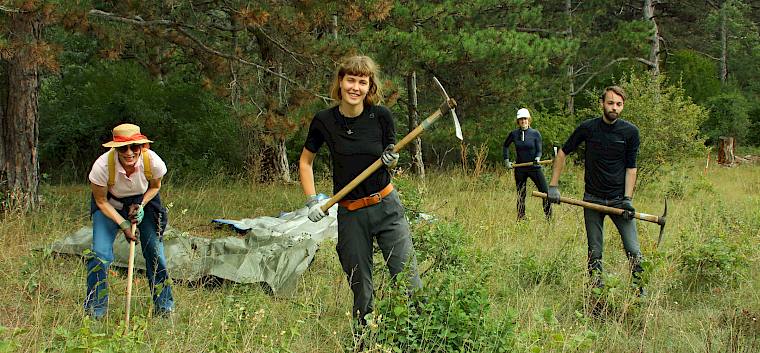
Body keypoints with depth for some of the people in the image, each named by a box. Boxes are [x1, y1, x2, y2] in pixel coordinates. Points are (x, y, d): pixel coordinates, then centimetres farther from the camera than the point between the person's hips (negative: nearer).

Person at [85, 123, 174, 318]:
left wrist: (141, 206, -20)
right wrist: (123, 225, -24)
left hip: (143, 201, 1)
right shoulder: (103, 165, -34)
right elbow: (101, 202, -17)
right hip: (110, 205, -1)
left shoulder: (153, 161, -30)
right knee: (99, 253, -14)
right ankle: (94, 310, 1)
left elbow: (155, 186, -4)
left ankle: (165, 306, 17)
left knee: (155, 251, -2)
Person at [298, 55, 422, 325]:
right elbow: (305, 161, 11)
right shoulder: (324, 121, -4)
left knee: (408, 278, -5)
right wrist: (312, 201, 1)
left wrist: (391, 160, -14)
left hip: (386, 206, 0)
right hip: (350, 214, 0)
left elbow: (390, 162, 9)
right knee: (361, 289, 7)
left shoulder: (381, 116, -5)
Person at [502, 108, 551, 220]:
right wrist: (506, 160, 12)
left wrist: (537, 159, -23)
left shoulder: (535, 133, -2)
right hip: (520, 169, 2)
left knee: (545, 193, -9)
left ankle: (549, 218, -2)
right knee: (520, 195, 8)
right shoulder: (514, 134, 3)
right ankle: (520, 219, 17)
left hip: (534, 167, -2)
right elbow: (505, 146, 20)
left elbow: (539, 150, -3)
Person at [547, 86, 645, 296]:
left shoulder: (630, 132, -3)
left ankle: (640, 292, 2)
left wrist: (627, 198, -10)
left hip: (619, 199, -1)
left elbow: (631, 167, 1)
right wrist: (553, 185, 3)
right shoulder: (588, 128, -3)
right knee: (595, 253, 6)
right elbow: (563, 153, 8)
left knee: (634, 251, -8)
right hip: (593, 199, 1)